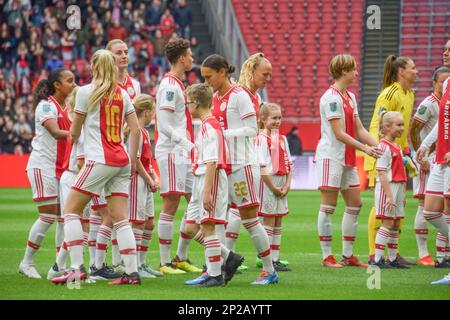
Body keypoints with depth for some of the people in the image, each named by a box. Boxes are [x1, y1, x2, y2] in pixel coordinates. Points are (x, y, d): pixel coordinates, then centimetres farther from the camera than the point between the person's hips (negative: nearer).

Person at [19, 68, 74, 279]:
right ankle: (27, 263, 1)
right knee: (48, 216, -10)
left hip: (60, 168, 8)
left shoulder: (65, 108, 13)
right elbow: (56, 133, -26)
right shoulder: (46, 105, -12)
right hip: (43, 165, -8)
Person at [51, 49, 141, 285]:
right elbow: (135, 129, 8)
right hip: (122, 160, 6)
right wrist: (133, 161, 16)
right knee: (119, 218, 7)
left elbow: (74, 132, 3)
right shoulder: (122, 94, 11)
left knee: (71, 210, 0)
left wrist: (73, 136, 26)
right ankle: (132, 272, 0)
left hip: (99, 160, -6)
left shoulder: (86, 91, -4)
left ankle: (77, 268, -11)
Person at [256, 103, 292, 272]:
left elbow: (289, 164, 12)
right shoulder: (262, 139, -11)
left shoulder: (282, 139, 12)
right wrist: (274, 188, -15)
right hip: (268, 183, -7)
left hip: (281, 185, 7)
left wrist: (287, 185, -1)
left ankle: (275, 259, 13)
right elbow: (262, 168, -16)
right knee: (269, 221, -4)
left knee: (278, 223, 8)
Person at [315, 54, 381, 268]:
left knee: (354, 204, 8)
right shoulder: (331, 98, -13)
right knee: (328, 206, -4)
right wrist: (365, 148, -17)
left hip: (347, 158, 9)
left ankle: (348, 255, 14)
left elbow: (359, 130, 14)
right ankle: (327, 257, -1)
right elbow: (339, 134, -17)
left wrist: (378, 146, 2)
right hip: (331, 156, -9)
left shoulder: (350, 97, 15)